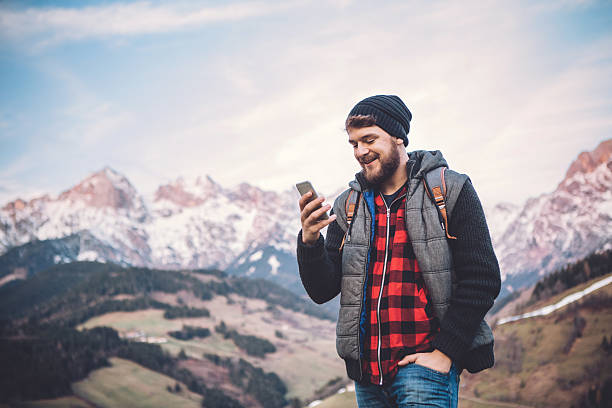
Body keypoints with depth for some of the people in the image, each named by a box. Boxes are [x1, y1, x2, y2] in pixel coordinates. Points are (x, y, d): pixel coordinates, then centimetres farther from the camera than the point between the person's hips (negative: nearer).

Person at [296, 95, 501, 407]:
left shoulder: (450, 191, -1)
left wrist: (444, 352, -10)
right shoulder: (348, 206, 11)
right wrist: (309, 241, -13)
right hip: (366, 369, 4)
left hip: (424, 363, -4)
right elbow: (323, 291, 5)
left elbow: (482, 280, -5)